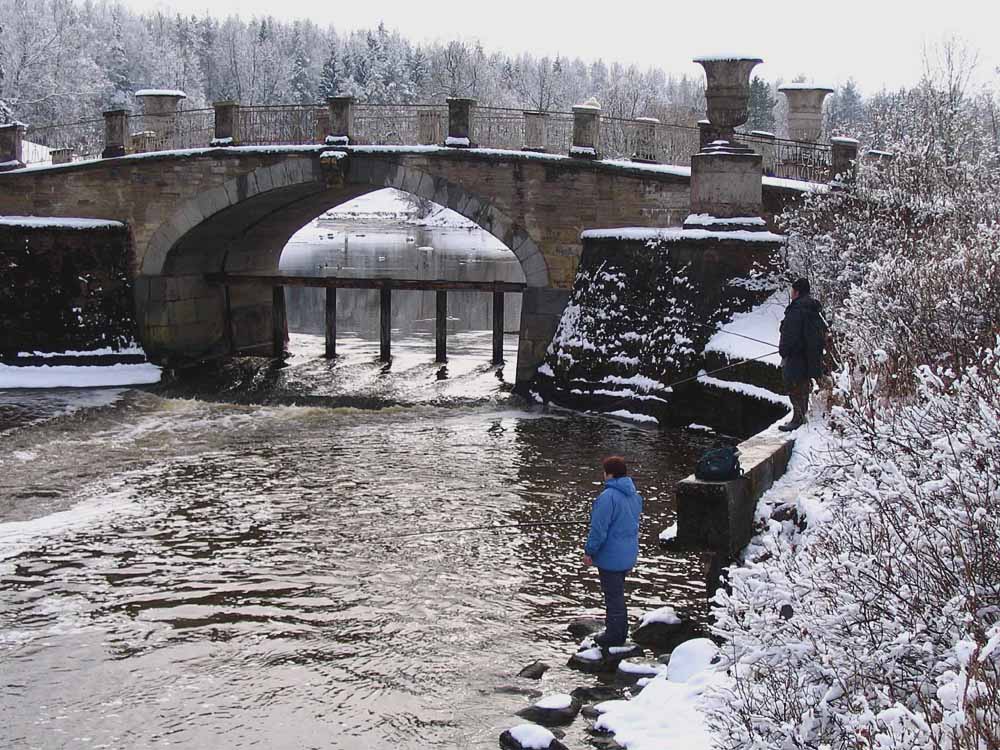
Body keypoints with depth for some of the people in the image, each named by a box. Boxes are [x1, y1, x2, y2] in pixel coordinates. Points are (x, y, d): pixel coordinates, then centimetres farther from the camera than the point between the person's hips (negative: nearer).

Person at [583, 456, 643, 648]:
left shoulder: (608, 497, -24)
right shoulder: (635, 495, 5)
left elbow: (598, 529, -22)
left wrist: (589, 551, -11)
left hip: (611, 556, -8)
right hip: (628, 555, 8)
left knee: (613, 596, 3)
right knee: (618, 594, 21)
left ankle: (613, 636, 13)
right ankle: (621, 632, 30)